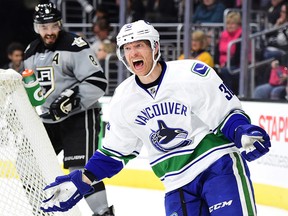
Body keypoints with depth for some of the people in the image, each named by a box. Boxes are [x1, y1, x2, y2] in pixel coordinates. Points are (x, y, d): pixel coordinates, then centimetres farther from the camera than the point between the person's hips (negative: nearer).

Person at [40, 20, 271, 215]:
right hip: (178, 184, 4)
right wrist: (80, 182, 6)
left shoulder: (192, 73, -11)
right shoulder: (123, 99, 4)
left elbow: (228, 112, -7)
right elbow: (115, 151, 14)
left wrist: (243, 133, -27)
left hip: (218, 165, -4)